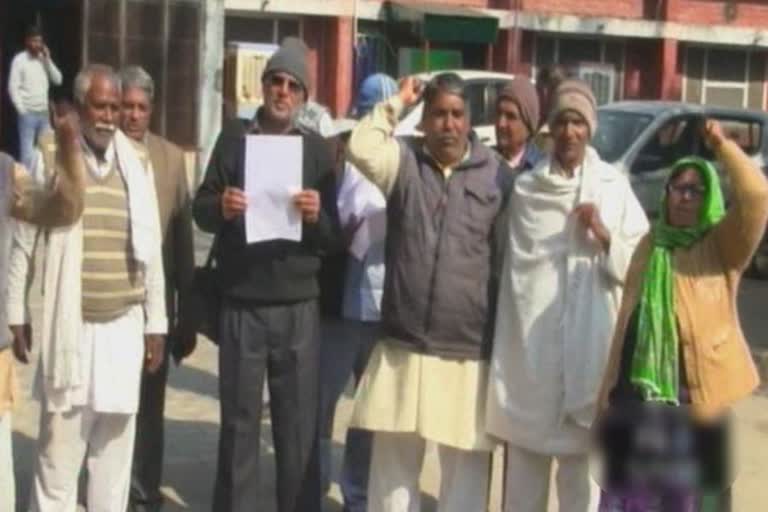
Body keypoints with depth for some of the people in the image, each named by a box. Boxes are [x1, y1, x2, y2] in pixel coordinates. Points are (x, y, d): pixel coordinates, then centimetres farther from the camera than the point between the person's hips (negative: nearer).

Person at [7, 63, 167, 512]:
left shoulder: (137, 167, 6)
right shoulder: (51, 161, -3)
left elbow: (152, 251, 9)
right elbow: (23, 244, 3)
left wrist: (156, 324, 7)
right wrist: (18, 315, 2)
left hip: (124, 327, 3)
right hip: (68, 327, -2)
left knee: (115, 447, 8)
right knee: (59, 450, 0)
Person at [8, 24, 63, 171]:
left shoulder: (44, 59, 10)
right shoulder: (20, 60, -5)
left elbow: (58, 80, 4)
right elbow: (13, 87, -8)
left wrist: (47, 59, -3)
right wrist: (22, 110, -12)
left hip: (44, 113, 5)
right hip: (28, 113, -5)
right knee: (27, 153, -5)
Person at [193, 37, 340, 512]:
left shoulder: (318, 149, 5)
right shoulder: (234, 139, 6)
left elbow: (335, 237, 2)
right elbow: (200, 209, 5)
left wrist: (318, 216, -19)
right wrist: (221, 208, -17)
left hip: (298, 308, 0)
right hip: (242, 305, 0)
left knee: (300, 425, 5)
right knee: (239, 421, 8)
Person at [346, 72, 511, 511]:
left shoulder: (497, 174, 1)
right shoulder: (405, 161, 4)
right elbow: (362, 149, -18)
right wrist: (397, 102, -6)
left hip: (470, 353, -1)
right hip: (402, 348, 1)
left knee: (466, 471, 9)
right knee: (393, 464, 13)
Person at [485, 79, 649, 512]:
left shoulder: (615, 187, 4)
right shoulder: (525, 188, 6)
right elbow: (510, 265, 6)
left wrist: (606, 237, -13)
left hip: (589, 344, -1)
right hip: (531, 344, 1)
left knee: (583, 460, 2)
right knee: (525, 457, 9)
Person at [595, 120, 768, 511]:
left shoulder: (722, 246, 1)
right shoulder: (649, 245, 12)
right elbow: (626, 316, 13)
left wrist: (721, 146, -16)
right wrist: (609, 385, 10)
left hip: (697, 391, -3)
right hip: (638, 387, 4)